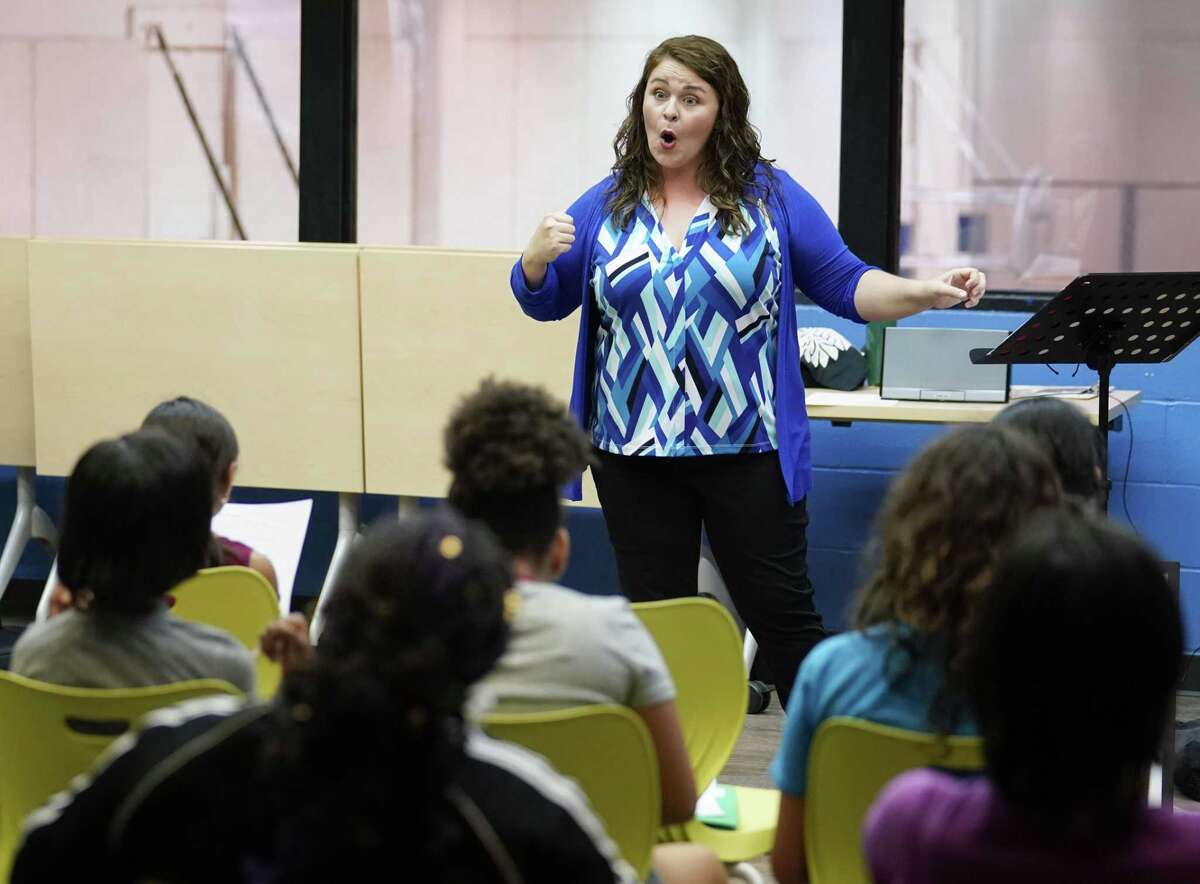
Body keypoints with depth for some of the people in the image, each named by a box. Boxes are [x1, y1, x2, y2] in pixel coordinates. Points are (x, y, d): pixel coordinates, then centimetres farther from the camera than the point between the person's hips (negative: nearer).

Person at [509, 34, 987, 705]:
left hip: (748, 452, -2)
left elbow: (845, 285, 2)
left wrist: (926, 294, -14)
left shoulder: (771, 197, 0)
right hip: (636, 453, 2)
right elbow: (544, 300, 11)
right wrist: (539, 259, -11)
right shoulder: (607, 205, 5)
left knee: (784, 617, 2)